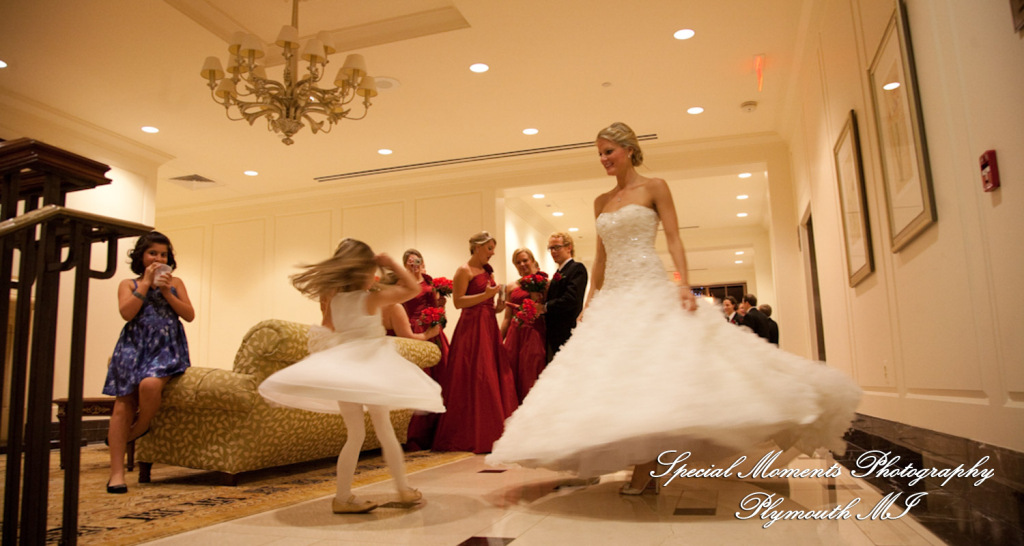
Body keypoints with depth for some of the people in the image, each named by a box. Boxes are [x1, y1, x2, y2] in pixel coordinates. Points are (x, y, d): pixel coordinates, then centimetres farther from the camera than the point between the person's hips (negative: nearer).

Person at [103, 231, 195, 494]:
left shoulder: (175, 283, 19)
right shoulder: (128, 284, 17)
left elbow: (189, 315, 8)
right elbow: (126, 312, -3)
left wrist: (167, 292, -1)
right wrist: (146, 283, 0)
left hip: (167, 347, 0)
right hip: (135, 346, 1)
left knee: (150, 384, -32)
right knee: (124, 403, -10)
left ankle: (138, 430, 0)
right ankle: (117, 472, -8)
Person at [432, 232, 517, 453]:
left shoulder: (487, 271, 19)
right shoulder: (465, 270, -5)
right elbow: (458, 301, -12)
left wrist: (497, 307, 4)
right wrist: (485, 295, -18)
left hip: (489, 327, 8)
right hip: (471, 328, -8)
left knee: (494, 380, 5)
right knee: (474, 381, -7)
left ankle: (492, 434, 12)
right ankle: (470, 437, 1)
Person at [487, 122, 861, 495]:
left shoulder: (654, 188, 2)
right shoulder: (601, 202, 17)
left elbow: (673, 240, -5)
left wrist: (684, 284, -19)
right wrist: (591, 299, 12)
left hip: (649, 289, -5)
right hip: (613, 295, 6)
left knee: (648, 367, -13)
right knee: (612, 369, -1)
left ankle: (645, 465, -5)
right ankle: (642, 464, 8)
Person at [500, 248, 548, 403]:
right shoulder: (511, 287, 12)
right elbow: (507, 318, 13)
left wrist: (536, 295, -12)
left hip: (535, 335, -3)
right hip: (515, 335, 3)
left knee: (531, 376, -2)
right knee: (512, 375, 3)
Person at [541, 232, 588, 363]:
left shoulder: (577, 268, -8)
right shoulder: (558, 272, 20)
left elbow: (571, 299, -21)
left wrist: (545, 307, -13)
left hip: (567, 334, -9)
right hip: (554, 335, 9)